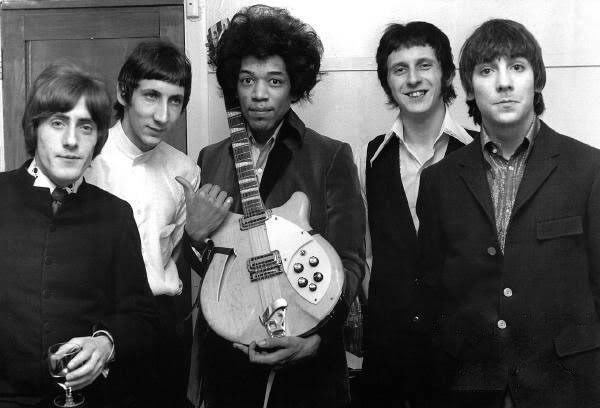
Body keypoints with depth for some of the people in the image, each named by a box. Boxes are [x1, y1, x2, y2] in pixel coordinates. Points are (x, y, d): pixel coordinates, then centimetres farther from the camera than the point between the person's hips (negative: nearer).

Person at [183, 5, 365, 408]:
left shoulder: (332, 157, -5)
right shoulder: (211, 160, 6)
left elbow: (349, 262, -9)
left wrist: (316, 336, -21)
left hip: (309, 364, -3)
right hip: (226, 358, 3)